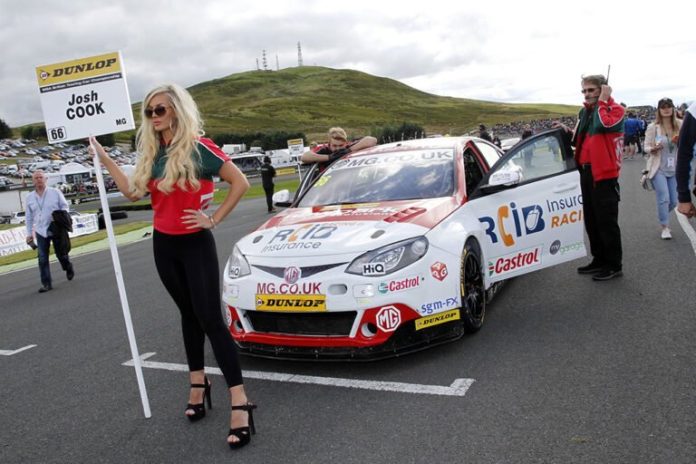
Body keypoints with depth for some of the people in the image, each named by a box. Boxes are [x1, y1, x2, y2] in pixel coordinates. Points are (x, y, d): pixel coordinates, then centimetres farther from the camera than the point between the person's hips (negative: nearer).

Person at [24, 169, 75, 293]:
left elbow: (64, 206, 4)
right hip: (41, 232, 2)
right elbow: (29, 217, 13)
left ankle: (69, 269, 39)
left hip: (57, 229, -2)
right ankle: (46, 284, 4)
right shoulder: (29, 197, 7)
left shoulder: (55, 192, -2)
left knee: (61, 254, 7)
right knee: (42, 259, -2)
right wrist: (29, 233, 11)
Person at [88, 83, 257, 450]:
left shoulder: (198, 147, -13)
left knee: (210, 318, -11)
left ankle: (239, 402, -9)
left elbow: (240, 182, -13)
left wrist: (214, 219, -14)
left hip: (196, 244, -6)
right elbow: (133, 191, 11)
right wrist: (104, 158, 9)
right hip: (164, 245, 6)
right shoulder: (152, 153, 7)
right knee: (189, 314, 15)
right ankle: (198, 384, 26)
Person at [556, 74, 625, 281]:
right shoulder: (584, 112, 15)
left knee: (606, 221, -4)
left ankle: (614, 265, 7)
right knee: (591, 220, 14)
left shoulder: (615, 109, -6)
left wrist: (602, 101, -15)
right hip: (586, 171, 8)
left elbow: (603, 125, -28)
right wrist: (569, 132, 7)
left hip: (605, 173, -8)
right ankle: (599, 260, 27)